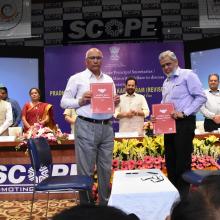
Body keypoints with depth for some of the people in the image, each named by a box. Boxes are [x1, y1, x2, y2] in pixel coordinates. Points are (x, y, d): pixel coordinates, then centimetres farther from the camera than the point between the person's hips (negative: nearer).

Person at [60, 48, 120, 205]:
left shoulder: (109, 80, 16)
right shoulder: (77, 78, 2)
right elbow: (64, 102, 2)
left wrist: (116, 102, -2)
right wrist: (80, 101, -15)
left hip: (107, 127, 5)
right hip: (86, 127, -4)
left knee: (106, 169, 11)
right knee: (86, 170, 3)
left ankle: (105, 204, 27)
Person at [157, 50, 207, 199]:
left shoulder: (187, 75, -5)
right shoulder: (166, 82, 18)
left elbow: (201, 97, -12)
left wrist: (183, 113, -18)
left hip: (184, 123, -7)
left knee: (183, 160, -3)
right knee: (170, 158, 12)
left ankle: (183, 193, 10)